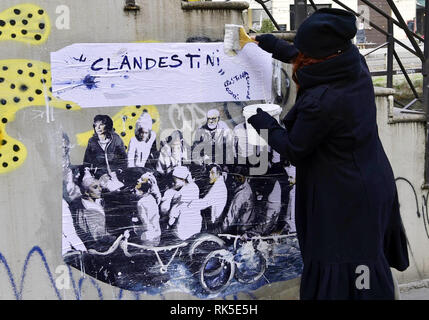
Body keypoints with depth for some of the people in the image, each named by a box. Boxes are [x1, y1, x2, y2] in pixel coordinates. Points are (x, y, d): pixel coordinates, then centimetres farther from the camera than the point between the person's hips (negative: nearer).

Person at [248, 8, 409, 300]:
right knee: (365, 255, 24)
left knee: (339, 273, 8)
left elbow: (294, 149, -14)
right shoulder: (356, 64, -8)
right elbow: (321, 60, 15)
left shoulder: (320, 103, -30)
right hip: (373, 185, 8)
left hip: (344, 198, -8)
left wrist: (268, 125, 3)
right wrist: (278, 47, 22)